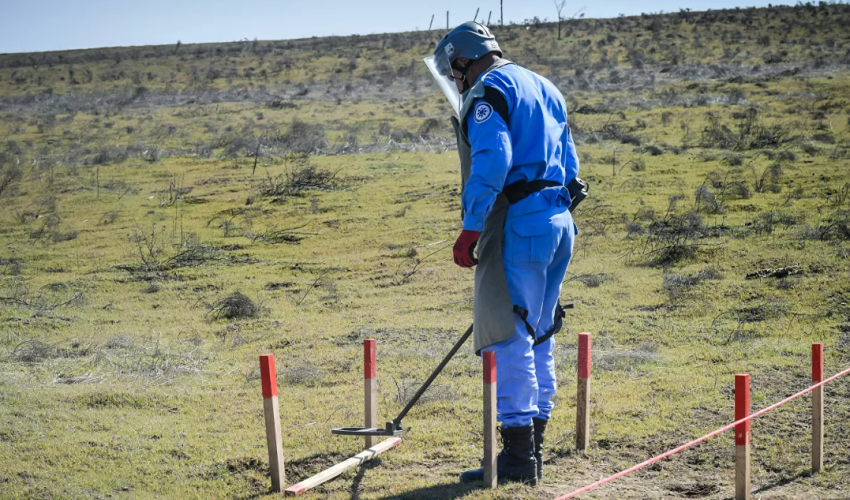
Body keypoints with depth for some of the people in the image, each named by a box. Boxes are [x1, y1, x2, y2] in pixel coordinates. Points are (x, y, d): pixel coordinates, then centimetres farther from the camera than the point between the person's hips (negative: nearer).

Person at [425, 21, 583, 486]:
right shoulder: (542, 87, 23)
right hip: (560, 218, 9)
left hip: (520, 222, -9)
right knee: (538, 337, 14)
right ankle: (533, 447, 19)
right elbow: (568, 161, 25)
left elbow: (492, 160, -20)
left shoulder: (486, 91, -5)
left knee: (508, 336, -7)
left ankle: (518, 454, -8)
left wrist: (470, 228, -21)